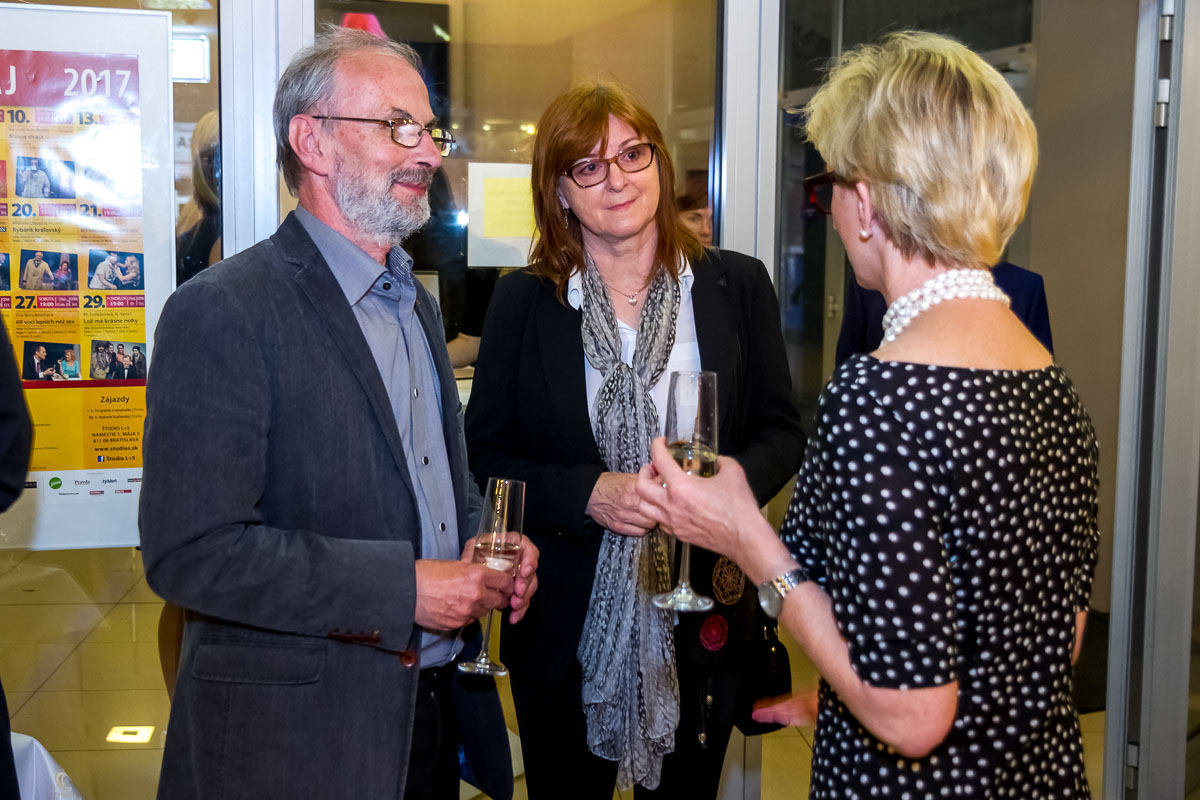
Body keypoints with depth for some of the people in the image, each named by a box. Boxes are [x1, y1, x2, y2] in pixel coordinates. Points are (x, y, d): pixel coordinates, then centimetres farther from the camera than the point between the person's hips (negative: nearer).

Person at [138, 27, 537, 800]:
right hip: (292, 734, -7)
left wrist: (482, 542, 0)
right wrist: (401, 590, -22)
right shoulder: (221, 312, -16)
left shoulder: (417, 302, 12)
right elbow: (189, 552, -22)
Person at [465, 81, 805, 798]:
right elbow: (484, 457, -2)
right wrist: (587, 493, -19)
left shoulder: (738, 285, 0)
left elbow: (782, 431, 3)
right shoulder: (524, 301, -2)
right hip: (565, 626, 0)